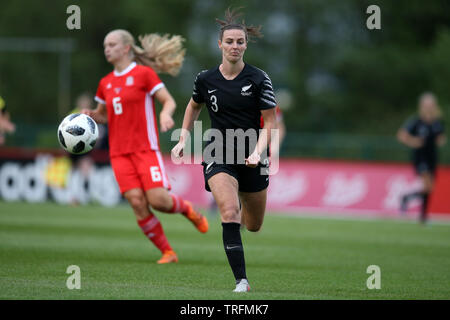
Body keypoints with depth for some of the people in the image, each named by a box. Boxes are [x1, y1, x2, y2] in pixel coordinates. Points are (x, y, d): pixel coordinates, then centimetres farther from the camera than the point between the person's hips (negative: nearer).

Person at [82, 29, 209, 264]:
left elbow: (169, 101, -4)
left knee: (158, 199, -16)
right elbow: (103, 115, 26)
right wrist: (89, 115, 4)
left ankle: (186, 209, 18)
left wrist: (165, 114, -26)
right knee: (136, 202, -10)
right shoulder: (106, 83, 14)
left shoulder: (144, 73, -2)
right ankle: (167, 252, 0)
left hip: (145, 148, -5)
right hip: (119, 152, 5)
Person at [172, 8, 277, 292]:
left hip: (251, 156, 1)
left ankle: (244, 203, 54)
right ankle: (241, 281, -22)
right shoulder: (205, 79, -2)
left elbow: (270, 121, -5)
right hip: (218, 156, -1)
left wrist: (258, 151, -20)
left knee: (253, 226, 15)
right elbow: (194, 107, 19)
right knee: (230, 215, -24)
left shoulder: (259, 79, -8)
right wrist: (183, 139, 10)